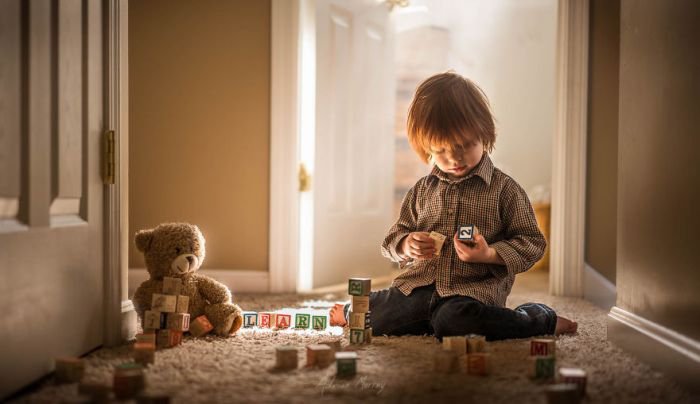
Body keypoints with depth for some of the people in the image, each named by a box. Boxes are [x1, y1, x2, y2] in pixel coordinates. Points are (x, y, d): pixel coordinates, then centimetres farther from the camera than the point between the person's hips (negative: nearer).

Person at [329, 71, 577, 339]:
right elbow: (395, 235, 20)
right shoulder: (422, 190, 13)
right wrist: (407, 245, -4)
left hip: (473, 289, -4)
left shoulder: (504, 189, -1)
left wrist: (490, 254, -18)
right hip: (417, 285, 4)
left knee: (452, 322, -36)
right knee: (373, 319, -14)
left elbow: (532, 243, 0)